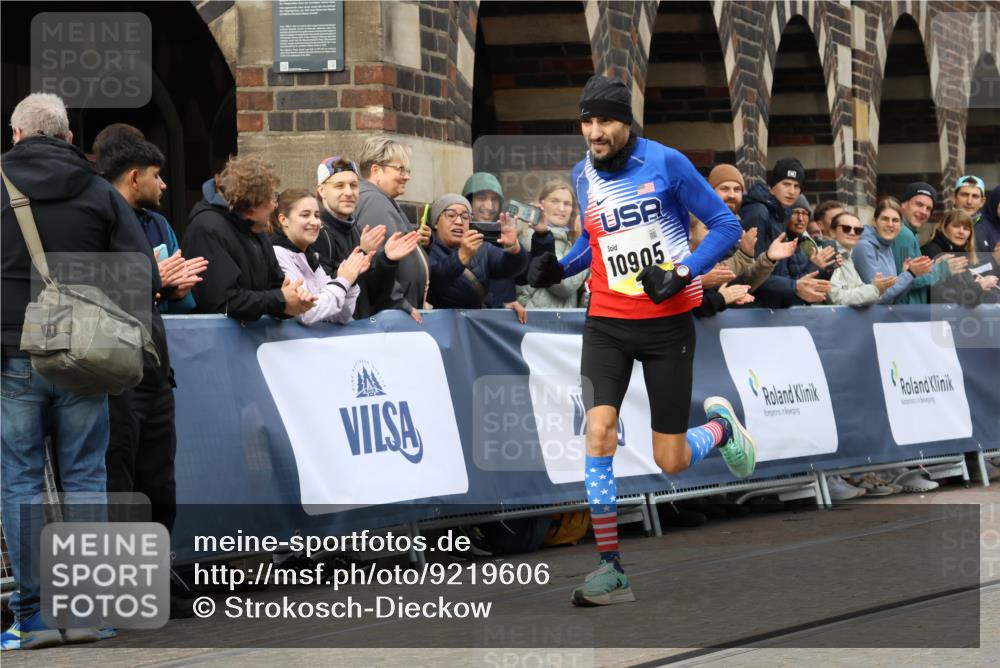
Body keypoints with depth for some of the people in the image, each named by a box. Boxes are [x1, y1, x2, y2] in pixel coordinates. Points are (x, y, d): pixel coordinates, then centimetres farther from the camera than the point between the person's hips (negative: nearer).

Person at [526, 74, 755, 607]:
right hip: (607, 323, 3)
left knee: (671, 462, 0)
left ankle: (720, 426, 37)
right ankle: (611, 572, -11)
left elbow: (727, 226, -6)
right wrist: (559, 267, 4)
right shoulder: (582, 176, 4)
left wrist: (683, 273, -19)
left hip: (667, 323, -3)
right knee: (598, 432, -17)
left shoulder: (666, 163, -11)